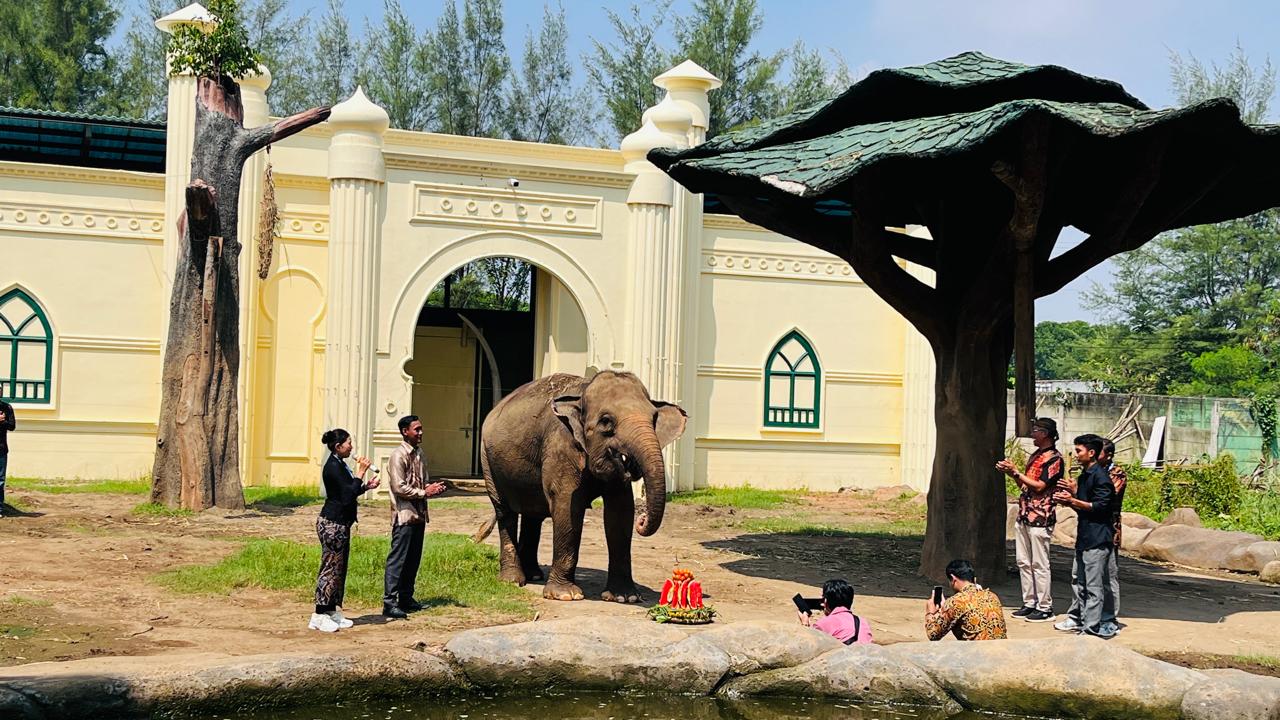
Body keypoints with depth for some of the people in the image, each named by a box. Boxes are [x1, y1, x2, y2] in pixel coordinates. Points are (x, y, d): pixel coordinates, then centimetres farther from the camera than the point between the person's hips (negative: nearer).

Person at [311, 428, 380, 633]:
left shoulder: (340, 465, 15)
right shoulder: (333, 466, -17)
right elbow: (348, 495, -23)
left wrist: (366, 486, 8)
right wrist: (361, 472, -17)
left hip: (340, 524, 10)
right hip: (332, 524, -10)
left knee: (339, 569, 13)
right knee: (330, 569, -6)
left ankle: (332, 611, 18)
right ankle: (319, 616, -2)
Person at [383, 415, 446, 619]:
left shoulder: (418, 454, 15)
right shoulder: (399, 456, -12)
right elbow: (399, 488, -18)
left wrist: (433, 488, 1)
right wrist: (424, 493, -13)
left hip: (419, 515, 9)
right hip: (404, 515, -8)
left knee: (413, 560, 13)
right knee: (397, 560, -7)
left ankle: (406, 598, 21)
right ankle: (389, 603, -6)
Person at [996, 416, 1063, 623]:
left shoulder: (1054, 458, -10)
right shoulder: (1035, 455, 17)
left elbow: (1039, 486, -17)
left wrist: (1016, 472, -13)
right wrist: (1009, 472, 6)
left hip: (1040, 518, -9)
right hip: (1024, 515, 9)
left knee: (1039, 565, -4)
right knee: (1023, 562, 11)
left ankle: (1045, 608, 2)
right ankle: (1029, 603, 18)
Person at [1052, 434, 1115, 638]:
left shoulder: (1100, 476, -13)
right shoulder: (1084, 476, 17)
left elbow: (1100, 506, -20)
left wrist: (1072, 501, -18)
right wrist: (1068, 501, 6)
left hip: (1097, 539, -10)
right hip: (1084, 537, 10)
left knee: (1093, 585, -7)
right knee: (1077, 579, 17)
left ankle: (1092, 627, -6)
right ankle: (1076, 619, 27)